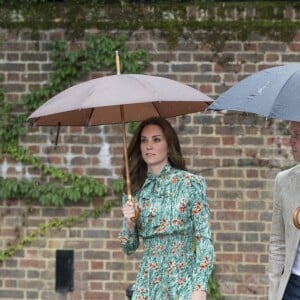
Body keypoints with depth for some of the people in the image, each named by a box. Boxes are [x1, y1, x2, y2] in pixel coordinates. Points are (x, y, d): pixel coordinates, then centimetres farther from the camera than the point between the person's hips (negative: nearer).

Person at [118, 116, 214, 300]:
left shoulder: (191, 184, -4)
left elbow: (204, 239, -7)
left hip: (184, 281, -4)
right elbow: (129, 248, 13)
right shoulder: (135, 190, 8)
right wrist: (129, 222, -6)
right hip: (148, 284, 4)